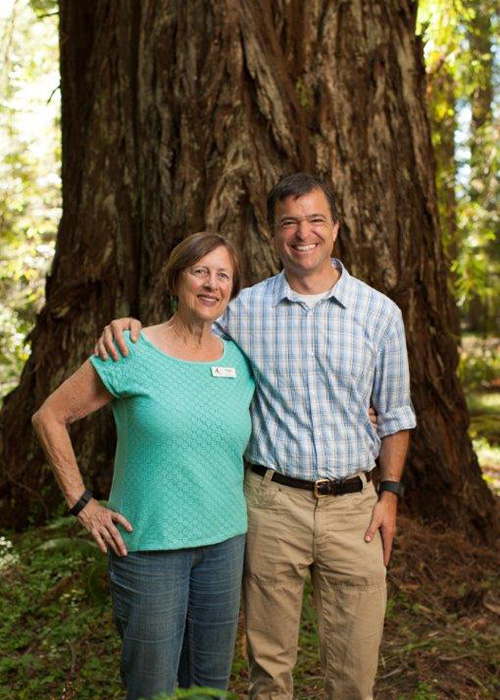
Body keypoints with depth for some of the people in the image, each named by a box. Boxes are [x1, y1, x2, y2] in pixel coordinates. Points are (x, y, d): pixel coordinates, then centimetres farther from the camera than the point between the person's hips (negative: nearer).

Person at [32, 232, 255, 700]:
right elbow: (49, 417, -4)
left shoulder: (239, 362, 4)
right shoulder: (132, 354, -9)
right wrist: (81, 504, -6)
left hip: (224, 543, 4)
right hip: (148, 544, -4)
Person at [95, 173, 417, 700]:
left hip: (354, 504, 1)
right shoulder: (245, 309, 1)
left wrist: (390, 493, 4)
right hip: (273, 502, 0)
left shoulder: (379, 312, 2)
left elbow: (393, 413, 9)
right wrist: (128, 326, -5)